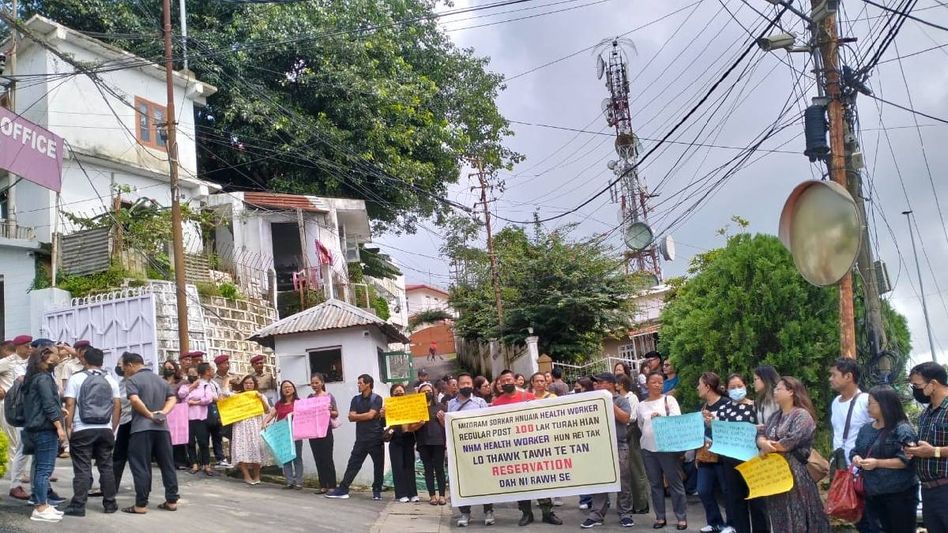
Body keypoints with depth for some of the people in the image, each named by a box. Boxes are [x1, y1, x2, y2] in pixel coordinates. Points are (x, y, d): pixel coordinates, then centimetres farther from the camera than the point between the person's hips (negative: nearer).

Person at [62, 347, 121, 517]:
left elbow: (70, 405, -7)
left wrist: (68, 427, -4)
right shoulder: (111, 380, 9)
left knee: (82, 469, -1)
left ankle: (78, 506, -1)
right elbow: (117, 406, 6)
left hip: (82, 430, -3)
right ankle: (109, 503, 13)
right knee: (106, 467, 10)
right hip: (105, 430, 3)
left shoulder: (76, 378, 0)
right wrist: (113, 428, 12)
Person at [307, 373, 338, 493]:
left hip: (325, 430, -4)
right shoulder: (310, 397, 9)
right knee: (318, 459, 7)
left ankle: (332, 486, 0)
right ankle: (323, 486, 13)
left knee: (327, 459, -4)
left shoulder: (329, 396, -2)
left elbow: (336, 414, -1)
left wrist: (329, 411, -21)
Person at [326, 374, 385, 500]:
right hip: (361, 439, 3)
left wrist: (358, 416, 1)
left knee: (378, 465, 3)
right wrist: (367, 416, -7)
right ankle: (343, 490, 4)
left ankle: (377, 491, 14)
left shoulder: (377, 399, -3)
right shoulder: (356, 399, 11)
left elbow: (370, 415, -13)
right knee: (353, 464, 3)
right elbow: (351, 417, 2)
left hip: (376, 438, -3)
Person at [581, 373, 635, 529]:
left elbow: (625, 418, -13)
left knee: (622, 482, 2)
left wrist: (609, 403, -14)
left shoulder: (621, 400, 1)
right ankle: (596, 515, 8)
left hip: (618, 446, -3)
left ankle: (625, 514, 11)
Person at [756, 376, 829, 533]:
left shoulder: (802, 415, -8)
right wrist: (763, 443, -16)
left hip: (795, 472, -8)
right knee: (779, 516, 11)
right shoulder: (775, 417, 18)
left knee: (796, 515, -4)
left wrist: (769, 447, -9)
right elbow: (761, 436, 8)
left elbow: (792, 440, -20)